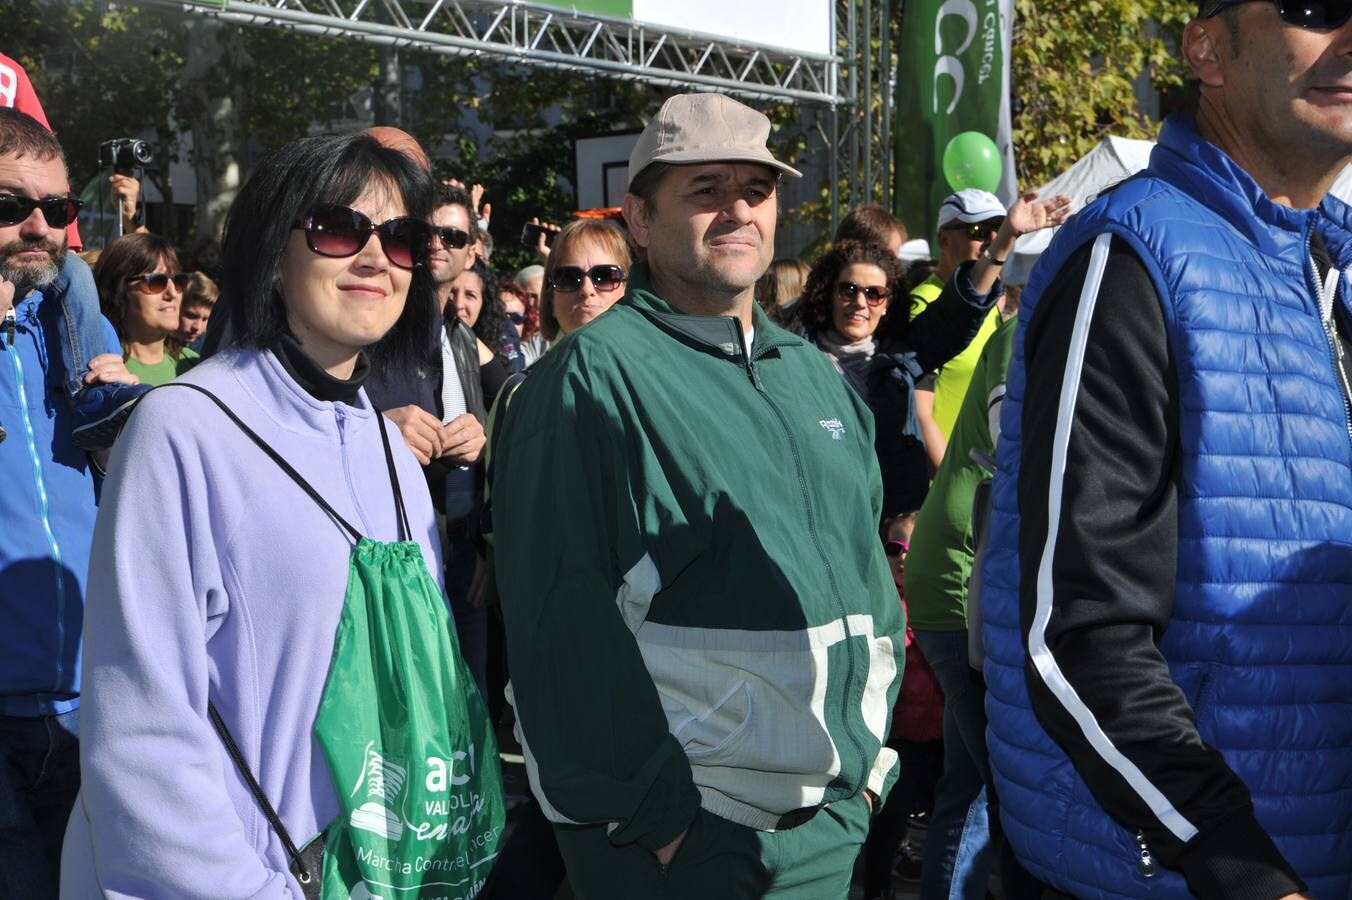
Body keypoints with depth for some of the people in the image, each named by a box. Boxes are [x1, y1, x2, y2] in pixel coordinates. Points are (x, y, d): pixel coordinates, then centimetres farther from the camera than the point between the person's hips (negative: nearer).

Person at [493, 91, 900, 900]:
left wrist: (872, 751, 10)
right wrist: (654, 813, -16)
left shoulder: (816, 376, 11)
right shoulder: (594, 377, -11)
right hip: (676, 830, -6)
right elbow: (563, 612, -16)